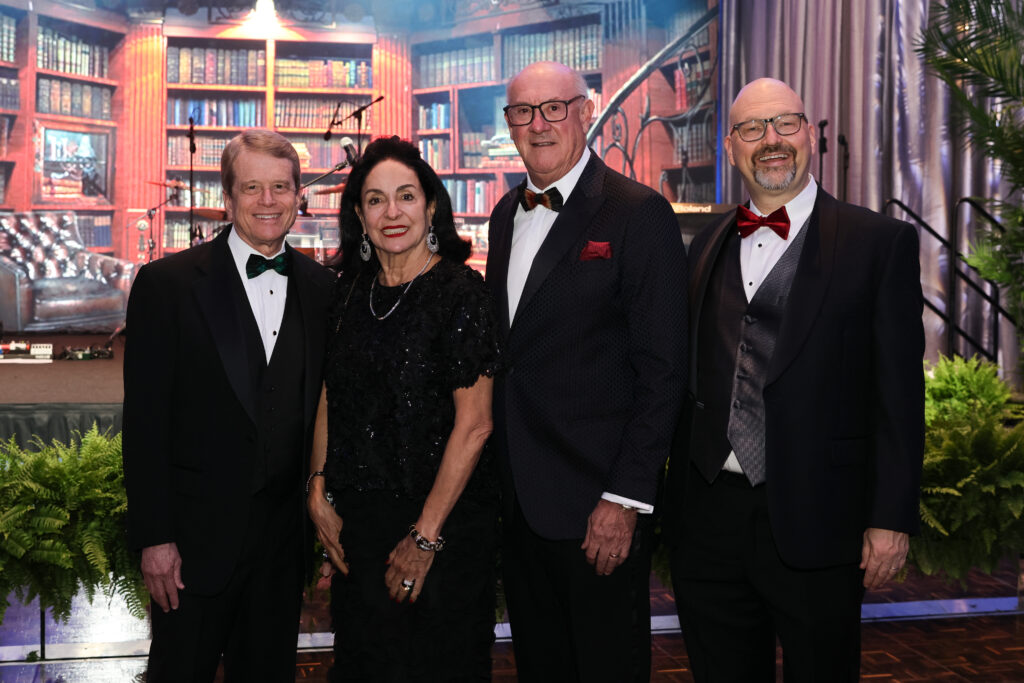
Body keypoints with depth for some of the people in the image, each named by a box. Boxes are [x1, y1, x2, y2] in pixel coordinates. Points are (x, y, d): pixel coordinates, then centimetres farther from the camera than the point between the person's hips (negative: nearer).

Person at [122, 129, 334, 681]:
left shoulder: (322, 289, 5)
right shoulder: (167, 284, -7)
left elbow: (324, 411, 8)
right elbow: (145, 421, -9)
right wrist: (154, 538, -12)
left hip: (285, 532, 4)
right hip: (198, 534, -3)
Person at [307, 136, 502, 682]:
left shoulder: (459, 292, -14)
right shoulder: (351, 292, 5)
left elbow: (474, 425, -17)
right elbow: (329, 397, 11)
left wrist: (426, 536, -16)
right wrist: (320, 491, 1)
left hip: (442, 523, -5)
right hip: (355, 523, 6)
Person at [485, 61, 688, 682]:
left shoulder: (641, 214, -11)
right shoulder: (507, 215, 12)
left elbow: (663, 371, -14)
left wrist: (626, 497, -18)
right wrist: (494, 471, 9)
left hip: (597, 498, -6)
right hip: (517, 496, 7)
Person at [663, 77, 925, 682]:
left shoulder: (880, 243, -3)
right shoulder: (707, 248, 11)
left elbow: (899, 393, -6)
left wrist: (892, 518, -9)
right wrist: (679, 505, 12)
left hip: (816, 523, -4)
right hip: (711, 519, 4)